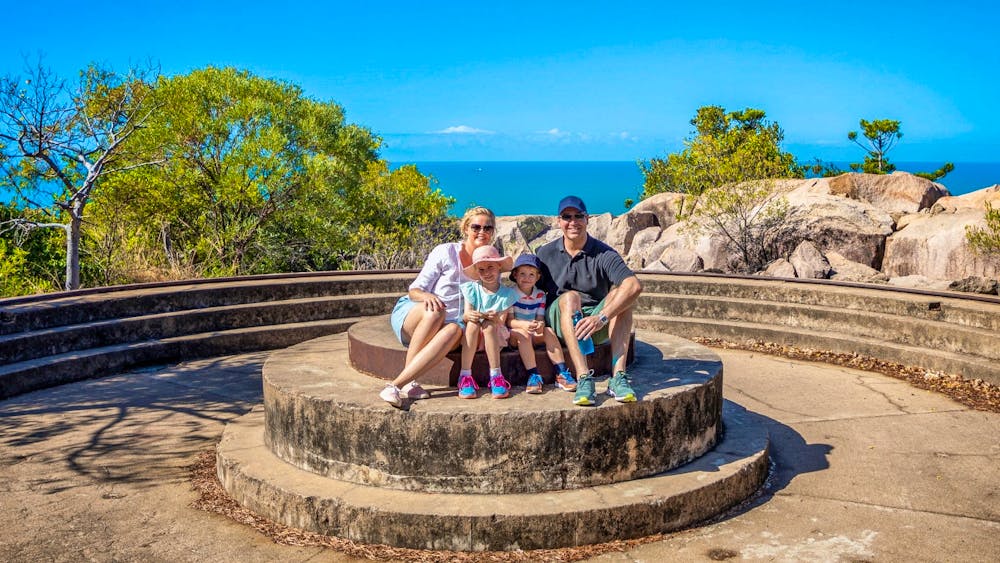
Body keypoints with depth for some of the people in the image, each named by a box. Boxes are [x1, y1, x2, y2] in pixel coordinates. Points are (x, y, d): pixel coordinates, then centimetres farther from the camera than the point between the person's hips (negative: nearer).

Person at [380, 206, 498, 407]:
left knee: (454, 330, -37)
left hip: (448, 323, 2)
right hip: (412, 314, -2)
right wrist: (427, 296, -29)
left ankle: (396, 384, -43)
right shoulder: (446, 252, -1)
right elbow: (415, 290, -5)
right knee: (434, 312, -39)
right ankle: (408, 383, -36)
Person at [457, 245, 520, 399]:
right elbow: (465, 315, -8)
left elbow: (501, 322, -7)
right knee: (472, 324, -31)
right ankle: (465, 376, -35)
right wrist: (468, 316, -32)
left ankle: (496, 375, -35)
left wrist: (496, 319, -32)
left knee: (488, 325, -32)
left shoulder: (507, 293, -2)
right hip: (473, 337, 1)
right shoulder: (471, 289, 0)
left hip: (495, 336, -1)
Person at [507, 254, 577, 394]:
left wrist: (540, 325, -28)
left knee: (549, 332, -23)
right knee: (523, 334, -34)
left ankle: (561, 373, -27)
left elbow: (540, 318, -2)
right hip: (513, 335, -4)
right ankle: (533, 375, -39)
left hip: (534, 335, 4)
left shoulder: (540, 295, 6)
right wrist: (524, 325, -36)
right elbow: (510, 320, -15)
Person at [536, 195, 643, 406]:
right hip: (559, 321, 0)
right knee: (570, 297, -30)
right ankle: (583, 379, -45)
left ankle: (618, 377, -37)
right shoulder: (546, 254, 4)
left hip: (597, 327, 0)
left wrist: (601, 318, -37)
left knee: (620, 293, -26)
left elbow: (635, 286, -24)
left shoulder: (604, 254, -7)